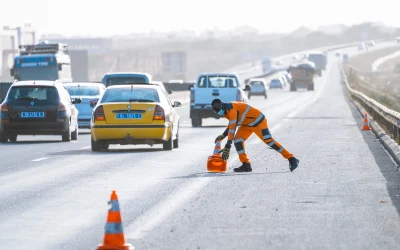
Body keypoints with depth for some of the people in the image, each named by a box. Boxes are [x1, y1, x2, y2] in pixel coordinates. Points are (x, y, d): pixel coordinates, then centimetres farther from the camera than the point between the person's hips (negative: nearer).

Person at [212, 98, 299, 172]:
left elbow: (232, 128, -32)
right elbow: (232, 124, 22)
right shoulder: (226, 111, 7)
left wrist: (227, 146, -34)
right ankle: (246, 165, -1)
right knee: (237, 140, -3)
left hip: (257, 121, -10)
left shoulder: (231, 109, -26)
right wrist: (223, 136, 11)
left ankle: (292, 159, -17)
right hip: (247, 124, 10)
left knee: (268, 141, -18)